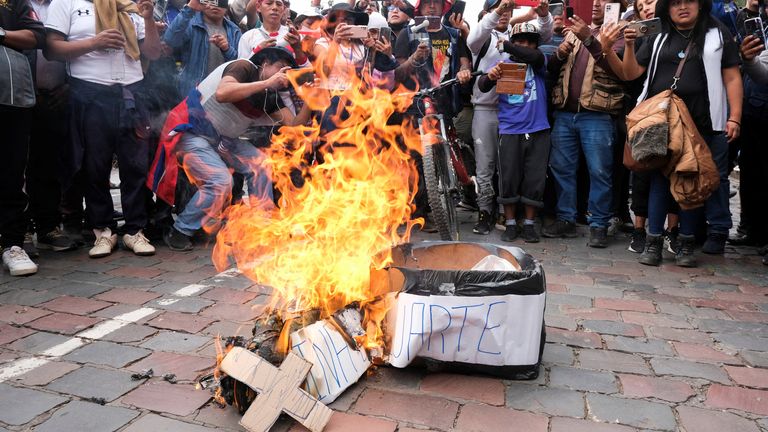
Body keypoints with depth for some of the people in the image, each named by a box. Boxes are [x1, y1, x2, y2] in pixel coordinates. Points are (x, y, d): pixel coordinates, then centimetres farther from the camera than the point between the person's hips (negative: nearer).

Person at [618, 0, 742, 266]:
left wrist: (734, 118, -5)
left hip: (702, 124, -1)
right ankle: (654, 242, 6)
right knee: (659, 179, 1)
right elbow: (631, 73, 11)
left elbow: (732, 78, 4)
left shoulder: (717, 34, 9)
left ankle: (686, 244, 12)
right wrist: (629, 45, -5)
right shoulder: (658, 39, 15)